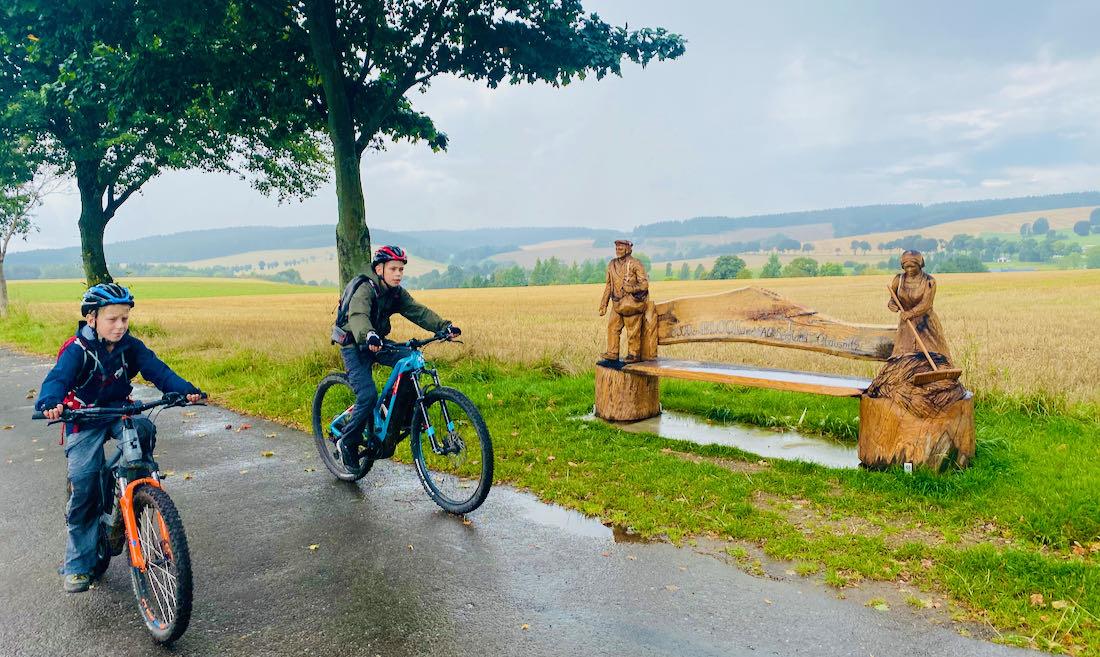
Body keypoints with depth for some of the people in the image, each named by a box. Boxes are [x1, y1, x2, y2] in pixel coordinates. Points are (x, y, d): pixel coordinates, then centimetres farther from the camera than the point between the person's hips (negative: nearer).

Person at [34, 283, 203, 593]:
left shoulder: (130, 346, -4)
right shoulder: (77, 349, -15)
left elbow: (156, 369, -13)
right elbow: (58, 378, -30)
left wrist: (185, 390, -31)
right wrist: (50, 403, -53)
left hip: (119, 410, 3)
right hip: (84, 420, -3)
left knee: (143, 429, -33)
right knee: (84, 485, -9)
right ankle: (77, 565, 6)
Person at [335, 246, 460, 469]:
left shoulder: (397, 292, -1)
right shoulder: (364, 289, -22)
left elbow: (418, 311, -12)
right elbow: (357, 316, -41)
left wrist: (444, 326, -29)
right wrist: (368, 336, -63)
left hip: (378, 342, 7)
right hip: (355, 346, -7)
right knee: (368, 396, -20)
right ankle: (347, 442, 1)